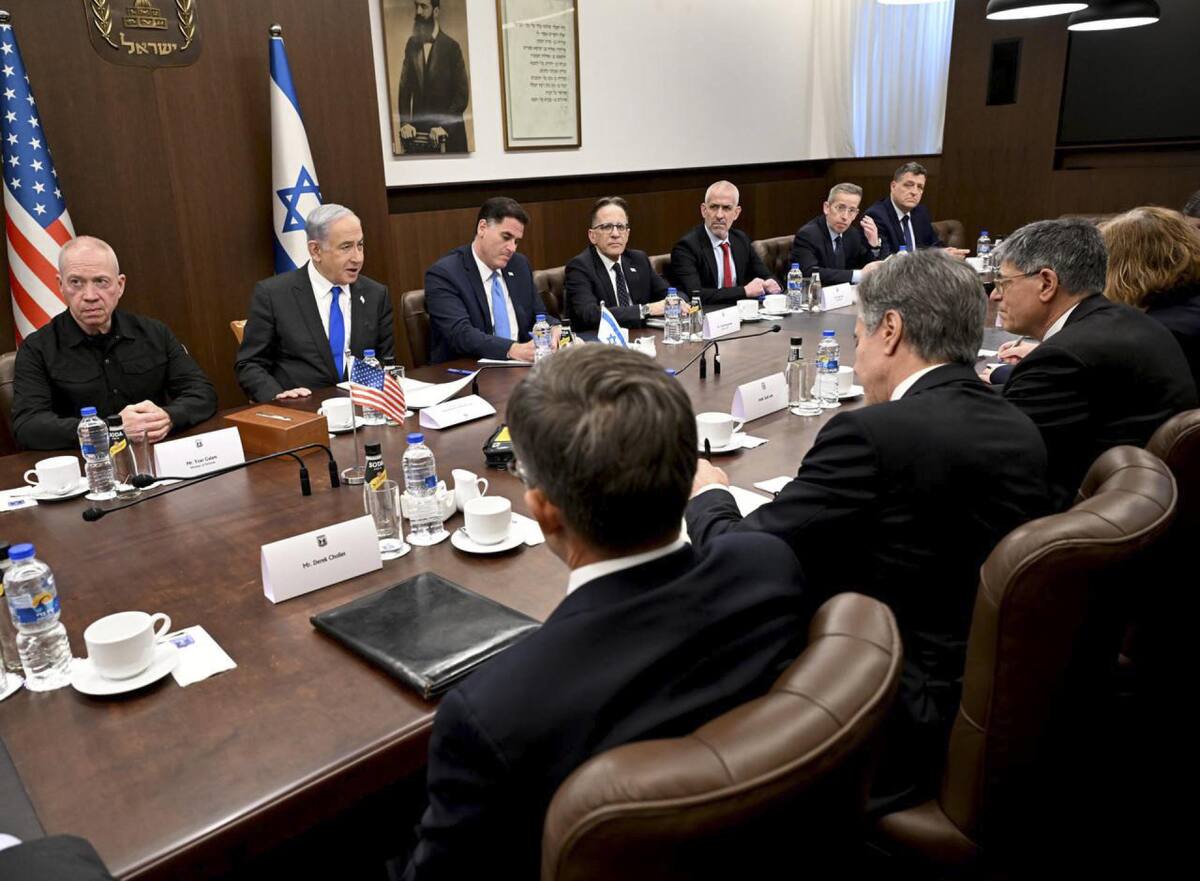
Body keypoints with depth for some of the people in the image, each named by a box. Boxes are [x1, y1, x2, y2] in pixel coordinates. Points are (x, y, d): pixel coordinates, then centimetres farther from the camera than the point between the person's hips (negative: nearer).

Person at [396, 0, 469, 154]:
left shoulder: (451, 46, -4)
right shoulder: (412, 45, 9)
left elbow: (462, 95, -7)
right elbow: (405, 87, 8)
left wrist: (444, 126, -16)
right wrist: (405, 122, -5)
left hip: (449, 133, -3)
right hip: (417, 130, 3)